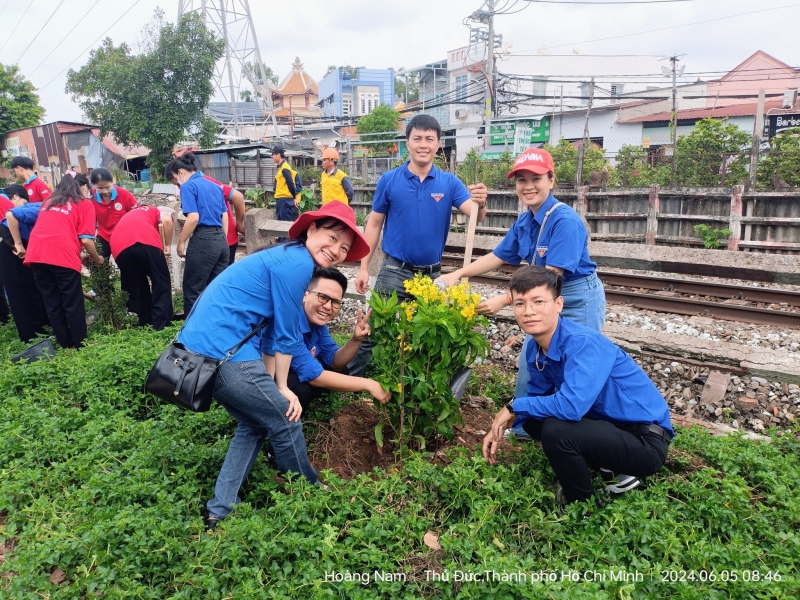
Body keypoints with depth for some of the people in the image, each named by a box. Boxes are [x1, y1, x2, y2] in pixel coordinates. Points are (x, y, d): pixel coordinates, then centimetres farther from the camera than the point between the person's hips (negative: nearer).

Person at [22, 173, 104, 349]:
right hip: (62, 257, -5)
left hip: (36, 256, 6)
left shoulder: (49, 201, 27)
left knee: (52, 304, 14)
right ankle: (81, 345, 15)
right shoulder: (85, 204, 10)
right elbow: (86, 240, 1)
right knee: (73, 304, 7)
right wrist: (97, 259, 15)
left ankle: (65, 345, 24)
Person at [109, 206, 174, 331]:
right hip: (145, 241, -4)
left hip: (119, 247, 5)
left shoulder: (128, 216, 45)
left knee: (136, 289, 20)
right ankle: (161, 327, 5)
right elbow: (167, 220, 5)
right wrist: (167, 245, 13)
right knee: (161, 283, 8)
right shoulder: (156, 211, 33)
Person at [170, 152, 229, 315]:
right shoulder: (214, 186, 17)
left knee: (193, 290, 4)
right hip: (221, 240, 8)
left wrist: (181, 243, -8)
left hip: (203, 240, -8)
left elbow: (194, 218, -17)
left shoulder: (188, 186, -6)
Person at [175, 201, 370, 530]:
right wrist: (282, 387, 4)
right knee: (286, 422, 7)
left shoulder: (286, 257, 18)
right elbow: (286, 334, -8)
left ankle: (220, 510, 24)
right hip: (222, 350, -10)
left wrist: (268, 386, 14)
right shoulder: (298, 263, -13)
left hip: (197, 343, 10)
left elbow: (272, 328, 18)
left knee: (254, 423, 22)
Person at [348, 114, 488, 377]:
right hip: (395, 271, -2)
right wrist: (363, 268, -3)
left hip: (432, 274, 2)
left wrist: (481, 203, -37)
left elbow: (476, 215, -13)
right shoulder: (389, 180, -3)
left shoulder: (449, 183, -1)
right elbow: (374, 224, 1)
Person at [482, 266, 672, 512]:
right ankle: (610, 467, 14)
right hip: (608, 422, 9)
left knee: (556, 431, -28)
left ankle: (580, 505, 1)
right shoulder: (536, 349, -2)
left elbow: (571, 406, -37)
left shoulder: (583, 344, -27)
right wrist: (500, 426, 1)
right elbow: (537, 395, 14)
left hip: (646, 440, -9)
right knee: (532, 420, 9)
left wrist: (514, 407, -21)